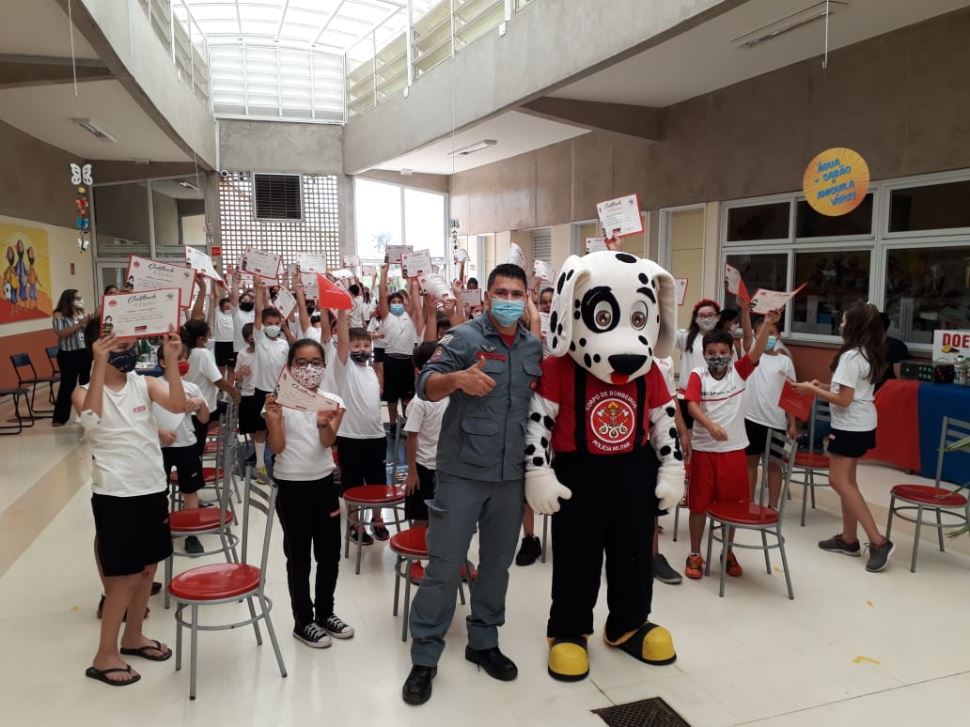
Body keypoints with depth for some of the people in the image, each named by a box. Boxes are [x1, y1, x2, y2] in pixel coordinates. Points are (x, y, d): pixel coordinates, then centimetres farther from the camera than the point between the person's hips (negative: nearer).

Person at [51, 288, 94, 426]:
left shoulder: (82, 313, 9)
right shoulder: (59, 315, -5)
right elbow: (60, 334, -17)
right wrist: (79, 324, -18)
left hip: (85, 353, 5)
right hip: (68, 355, -5)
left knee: (86, 383, 9)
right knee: (68, 385, -3)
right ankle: (60, 417, 5)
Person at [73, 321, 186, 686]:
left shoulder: (145, 383, 1)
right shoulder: (85, 391, -7)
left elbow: (178, 405, -17)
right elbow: (90, 418, -30)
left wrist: (171, 360, -25)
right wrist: (101, 365, -33)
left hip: (153, 488, 5)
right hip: (115, 494, -5)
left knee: (148, 568, 15)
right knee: (126, 575, 1)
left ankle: (133, 637, 34)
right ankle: (104, 656, 17)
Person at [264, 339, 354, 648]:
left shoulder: (332, 401, -3)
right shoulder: (280, 400, -8)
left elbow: (328, 442, -16)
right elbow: (277, 447, -12)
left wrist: (324, 424, -38)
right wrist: (273, 419, -29)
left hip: (324, 483, 3)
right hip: (291, 486, -3)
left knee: (330, 553, 12)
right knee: (299, 556, 7)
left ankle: (325, 612, 31)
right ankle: (303, 621, 21)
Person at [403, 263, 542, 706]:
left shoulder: (535, 348, 8)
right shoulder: (465, 337, -7)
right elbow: (426, 385, -16)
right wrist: (458, 378, -36)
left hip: (512, 474, 5)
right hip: (462, 472, -4)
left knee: (498, 563, 16)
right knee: (444, 565, 2)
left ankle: (483, 642, 34)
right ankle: (424, 656, 17)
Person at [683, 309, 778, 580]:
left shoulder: (739, 371, 1)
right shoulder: (697, 375, -6)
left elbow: (757, 351, -14)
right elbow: (691, 406, -17)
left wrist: (768, 323, -28)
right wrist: (711, 426, -34)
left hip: (734, 449, 2)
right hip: (703, 449, -2)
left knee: (732, 503, 13)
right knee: (699, 504, 7)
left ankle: (728, 553, 30)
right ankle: (694, 555, 20)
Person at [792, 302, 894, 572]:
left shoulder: (850, 356, -21)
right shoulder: (870, 354, 8)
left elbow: (843, 400, -22)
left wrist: (812, 389, -13)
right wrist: (825, 386, 9)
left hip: (850, 427, -9)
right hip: (862, 425, 9)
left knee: (839, 481, -4)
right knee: (846, 480, 14)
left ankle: (879, 542, -5)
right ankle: (849, 539, 20)